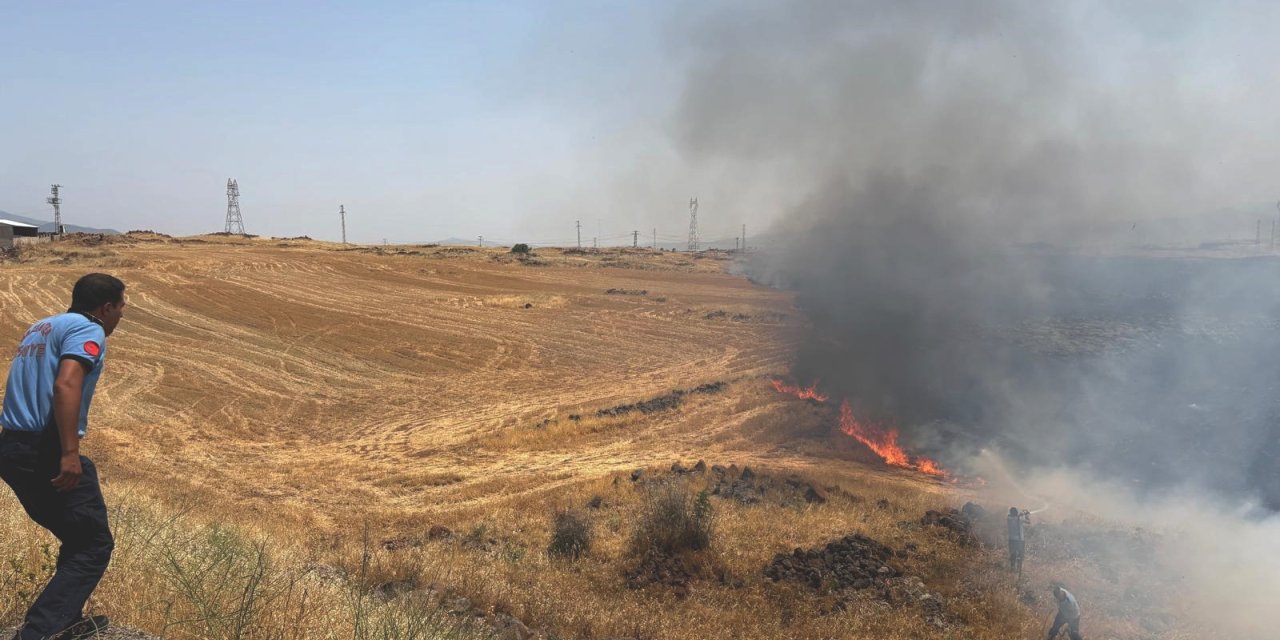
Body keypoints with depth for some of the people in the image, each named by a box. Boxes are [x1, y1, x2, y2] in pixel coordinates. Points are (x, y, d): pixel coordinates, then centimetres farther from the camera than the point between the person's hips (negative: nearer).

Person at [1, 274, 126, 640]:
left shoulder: (42, 327, 20)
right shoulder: (88, 330, -8)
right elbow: (65, 385, -24)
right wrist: (70, 453, -28)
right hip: (46, 452, -9)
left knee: (77, 540, 23)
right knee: (94, 546, -2)